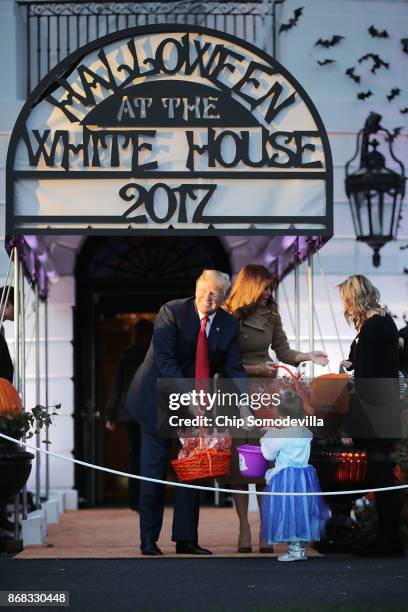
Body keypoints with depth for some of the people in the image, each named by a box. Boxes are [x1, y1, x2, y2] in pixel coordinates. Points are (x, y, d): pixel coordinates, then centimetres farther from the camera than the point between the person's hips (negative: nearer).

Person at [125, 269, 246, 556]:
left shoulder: (229, 325, -1)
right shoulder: (172, 312, -14)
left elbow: (233, 368, -3)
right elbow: (165, 359, -21)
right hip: (159, 399, -4)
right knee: (155, 467, -1)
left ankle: (186, 539, 10)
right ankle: (149, 539, 7)